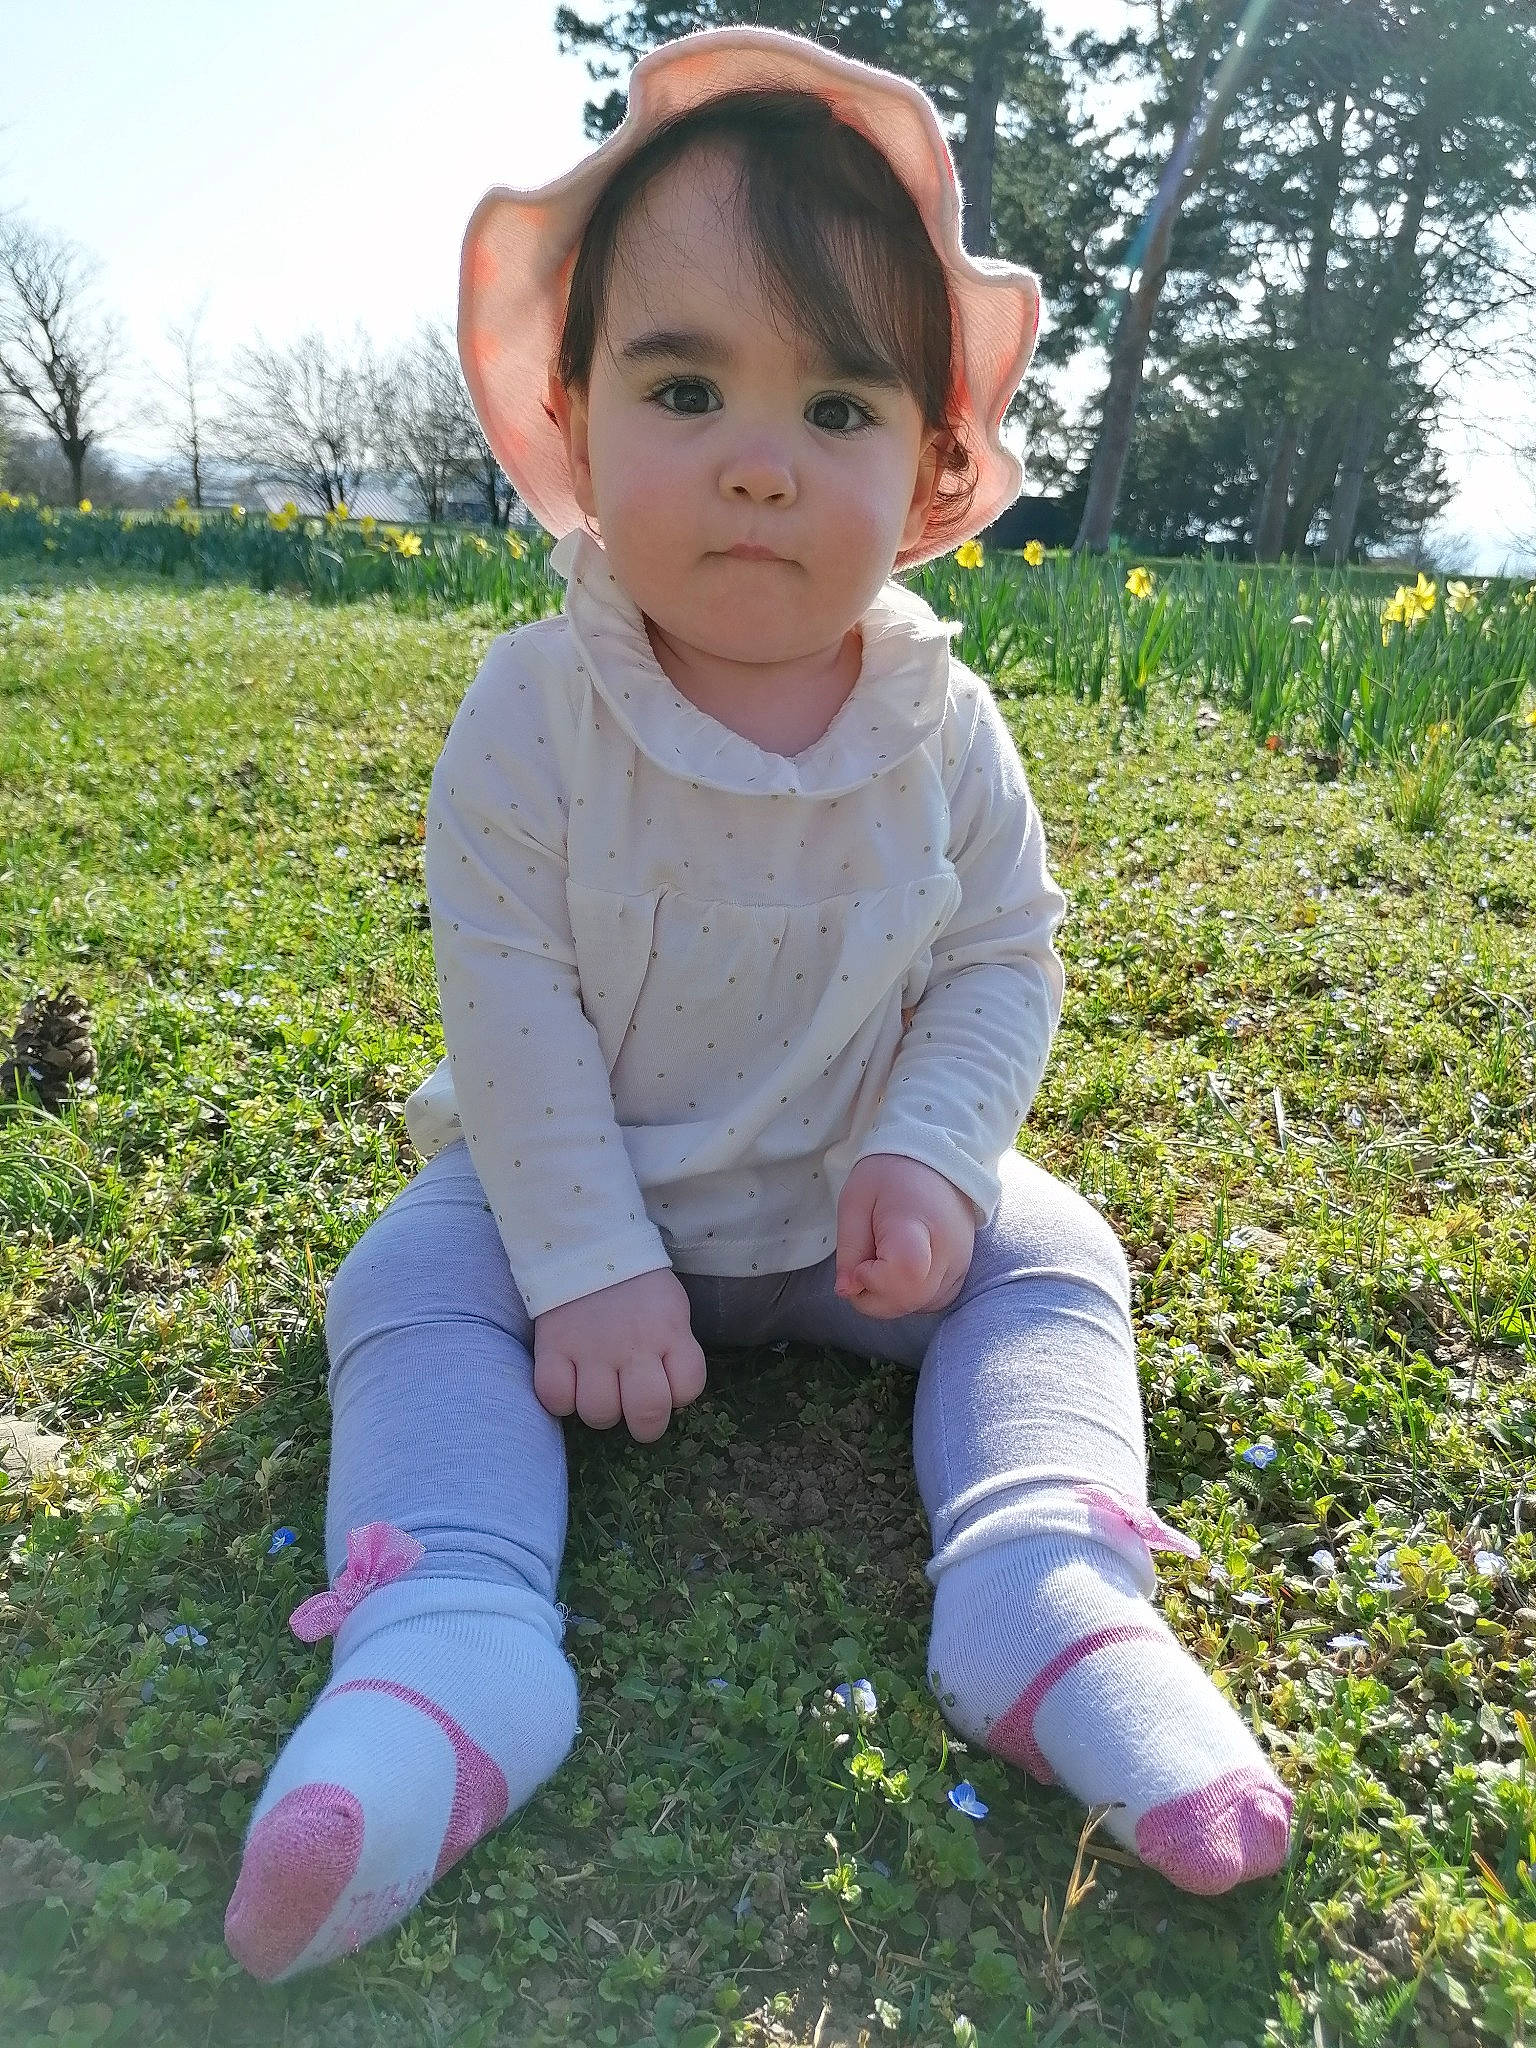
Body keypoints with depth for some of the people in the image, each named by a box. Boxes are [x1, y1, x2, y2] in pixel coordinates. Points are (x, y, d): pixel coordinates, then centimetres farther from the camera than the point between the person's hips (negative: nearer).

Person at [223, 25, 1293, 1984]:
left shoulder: (945, 731, -12)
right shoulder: (533, 716, -18)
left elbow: (1001, 967, -5)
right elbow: (509, 997, -17)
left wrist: (931, 1155, -23)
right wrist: (586, 1257, -21)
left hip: (857, 1197, 2)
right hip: (574, 1184, -1)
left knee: (1050, 1260, -12)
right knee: (409, 1289, -20)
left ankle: (1046, 1593, -21)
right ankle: (444, 1646, -27)